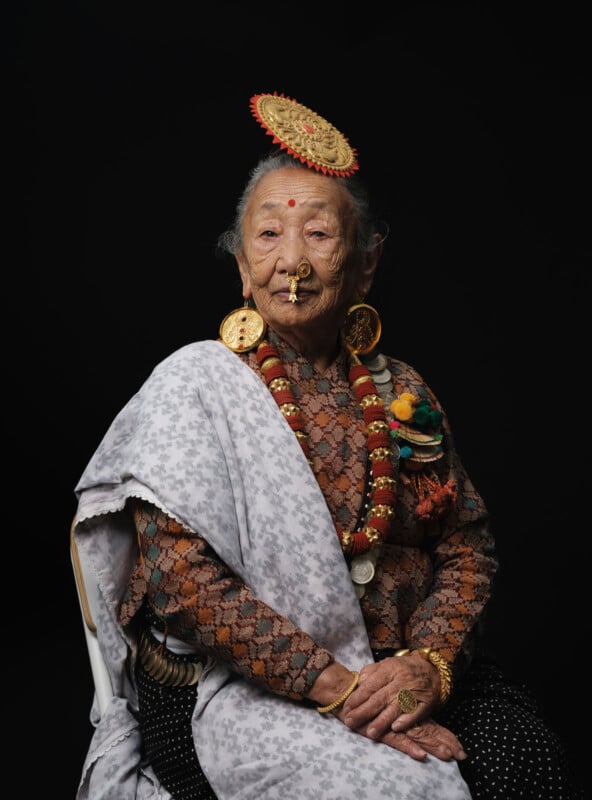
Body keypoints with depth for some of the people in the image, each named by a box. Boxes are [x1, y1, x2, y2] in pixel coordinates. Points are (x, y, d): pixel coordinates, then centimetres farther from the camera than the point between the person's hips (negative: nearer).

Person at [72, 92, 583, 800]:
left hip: (407, 671, 5)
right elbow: (183, 579, -13)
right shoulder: (195, 383, -5)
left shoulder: (402, 392, 9)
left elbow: (467, 545, 8)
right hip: (243, 687, -4)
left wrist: (429, 662, -11)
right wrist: (339, 688, -17)